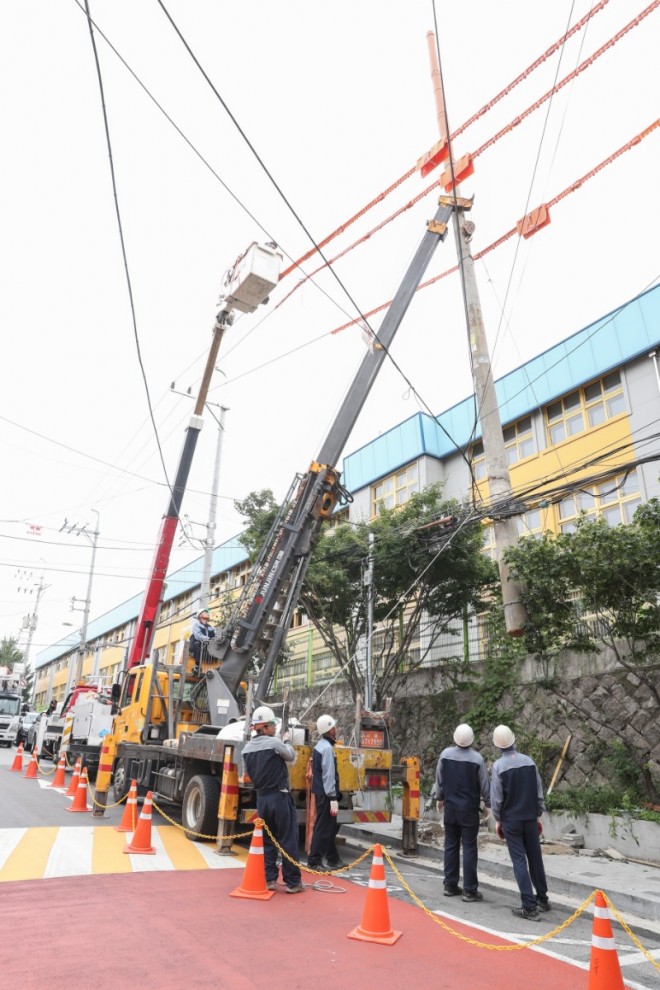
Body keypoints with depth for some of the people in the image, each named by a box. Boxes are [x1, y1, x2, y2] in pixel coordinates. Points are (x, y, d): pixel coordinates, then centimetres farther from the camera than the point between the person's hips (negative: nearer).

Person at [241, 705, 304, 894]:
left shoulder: (247, 749, 3)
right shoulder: (274, 743, -16)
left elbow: (249, 773, 12)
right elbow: (291, 757, 0)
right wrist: (286, 741, 15)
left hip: (261, 798, 6)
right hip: (280, 797, -6)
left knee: (266, 840, 15)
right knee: (288, 840, 3)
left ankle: (269, 879, 18)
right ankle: (293, 882, 8)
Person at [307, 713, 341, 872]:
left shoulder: (320, 745, 13)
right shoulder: (327, 748, -18)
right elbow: (328, 775, -22)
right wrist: (333, 798, -21)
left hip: (321, 792, 10)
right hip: (325, 794, -10)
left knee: (330, 826, 18)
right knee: (323, 827, -3)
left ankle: (333, 860, 27)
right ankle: (314, 861, 4)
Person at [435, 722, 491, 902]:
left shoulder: (445, 754, -6)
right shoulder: (476, 758, -15)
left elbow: (439, 779, 4)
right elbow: (484, 784, -6)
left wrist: (439, 798, 19)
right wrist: (487, 804, 10)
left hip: (450, 806, 3)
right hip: (469, 808, -3)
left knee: (451, 845, 12)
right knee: (469, 847, 2)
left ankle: (450, 885, 19)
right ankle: (470, 890, 5)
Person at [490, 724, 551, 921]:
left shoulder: (498, 766, -13)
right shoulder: (528, 761, -3)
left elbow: (496, 797, -9)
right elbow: (539, 792, 4)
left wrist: (498, 820, 5)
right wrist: (538, 815, 15)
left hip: (511, 819, -4)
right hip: (531, 817, 4)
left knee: (519, 861, 2)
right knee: (535, 858, 17)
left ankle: (529, 907, 1)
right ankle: (542, 899, 29)